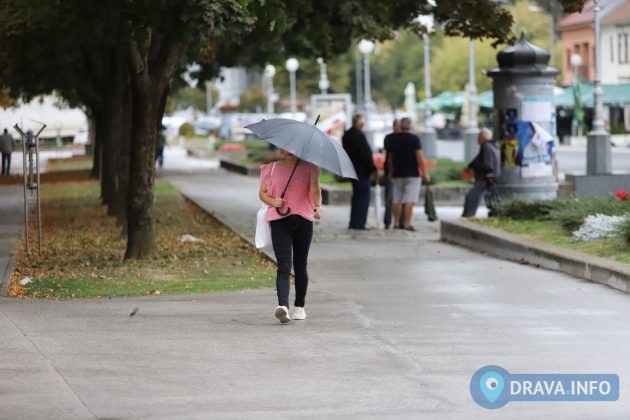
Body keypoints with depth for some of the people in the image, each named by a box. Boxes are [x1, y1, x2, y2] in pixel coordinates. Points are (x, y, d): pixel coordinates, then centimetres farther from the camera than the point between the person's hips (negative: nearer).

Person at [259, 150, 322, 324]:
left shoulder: (309, 168, 6)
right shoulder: (271, 169, 10)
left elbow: (314, 189, -7)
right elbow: (262, 192, 12)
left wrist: (317, 206, -27)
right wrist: (272, 201, -10)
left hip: (303, 220, 1)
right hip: (279, 221, -1)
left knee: (300, 266, 11)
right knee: (284, 266, -14)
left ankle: (299, 306, 24)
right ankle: (282, 305, -28)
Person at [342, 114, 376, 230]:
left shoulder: (346, 135, 11)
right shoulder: (359, 136, -18)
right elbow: (366, 154, -19)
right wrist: (373, 169, -11)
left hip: (353, 171, 9)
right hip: (362, 171, -9)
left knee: (357, 196, 17)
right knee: (363, 197, -4)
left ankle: (353, 223, 19)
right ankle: (358, 223, -6)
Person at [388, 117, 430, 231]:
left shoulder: (394, 139, 9)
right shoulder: (414, 138, -7)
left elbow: (390, 158, 18)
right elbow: (420, 157, -13)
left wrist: (391, 172, 29)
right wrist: (425, 173, -9)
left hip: (397, 174, 5)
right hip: (412, 174, -5)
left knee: (397, 200, 10)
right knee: (410, 200, -7)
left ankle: (396, 223, 11)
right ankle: (407, 224, -12)